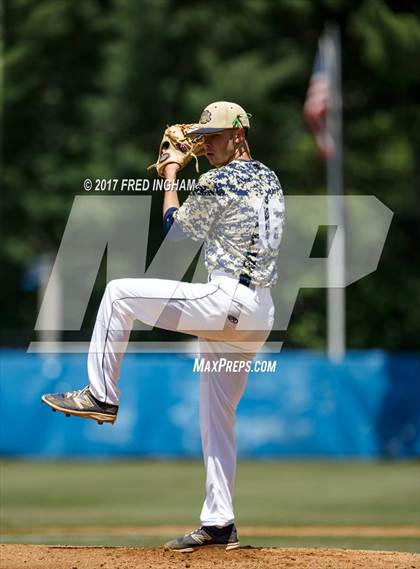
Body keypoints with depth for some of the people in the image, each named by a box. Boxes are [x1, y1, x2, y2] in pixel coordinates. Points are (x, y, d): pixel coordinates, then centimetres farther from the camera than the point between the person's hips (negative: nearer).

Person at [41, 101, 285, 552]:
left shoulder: (217, 182, -9)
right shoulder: (270, 180, 16)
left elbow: (174, 228, 5)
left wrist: (170, 174, 17)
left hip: (225, 302, -9)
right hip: (259, 312, 9)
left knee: (119, 292, -3)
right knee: (217, 416, 13)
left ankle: (101, 396, 1)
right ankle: (219, 523, 12)